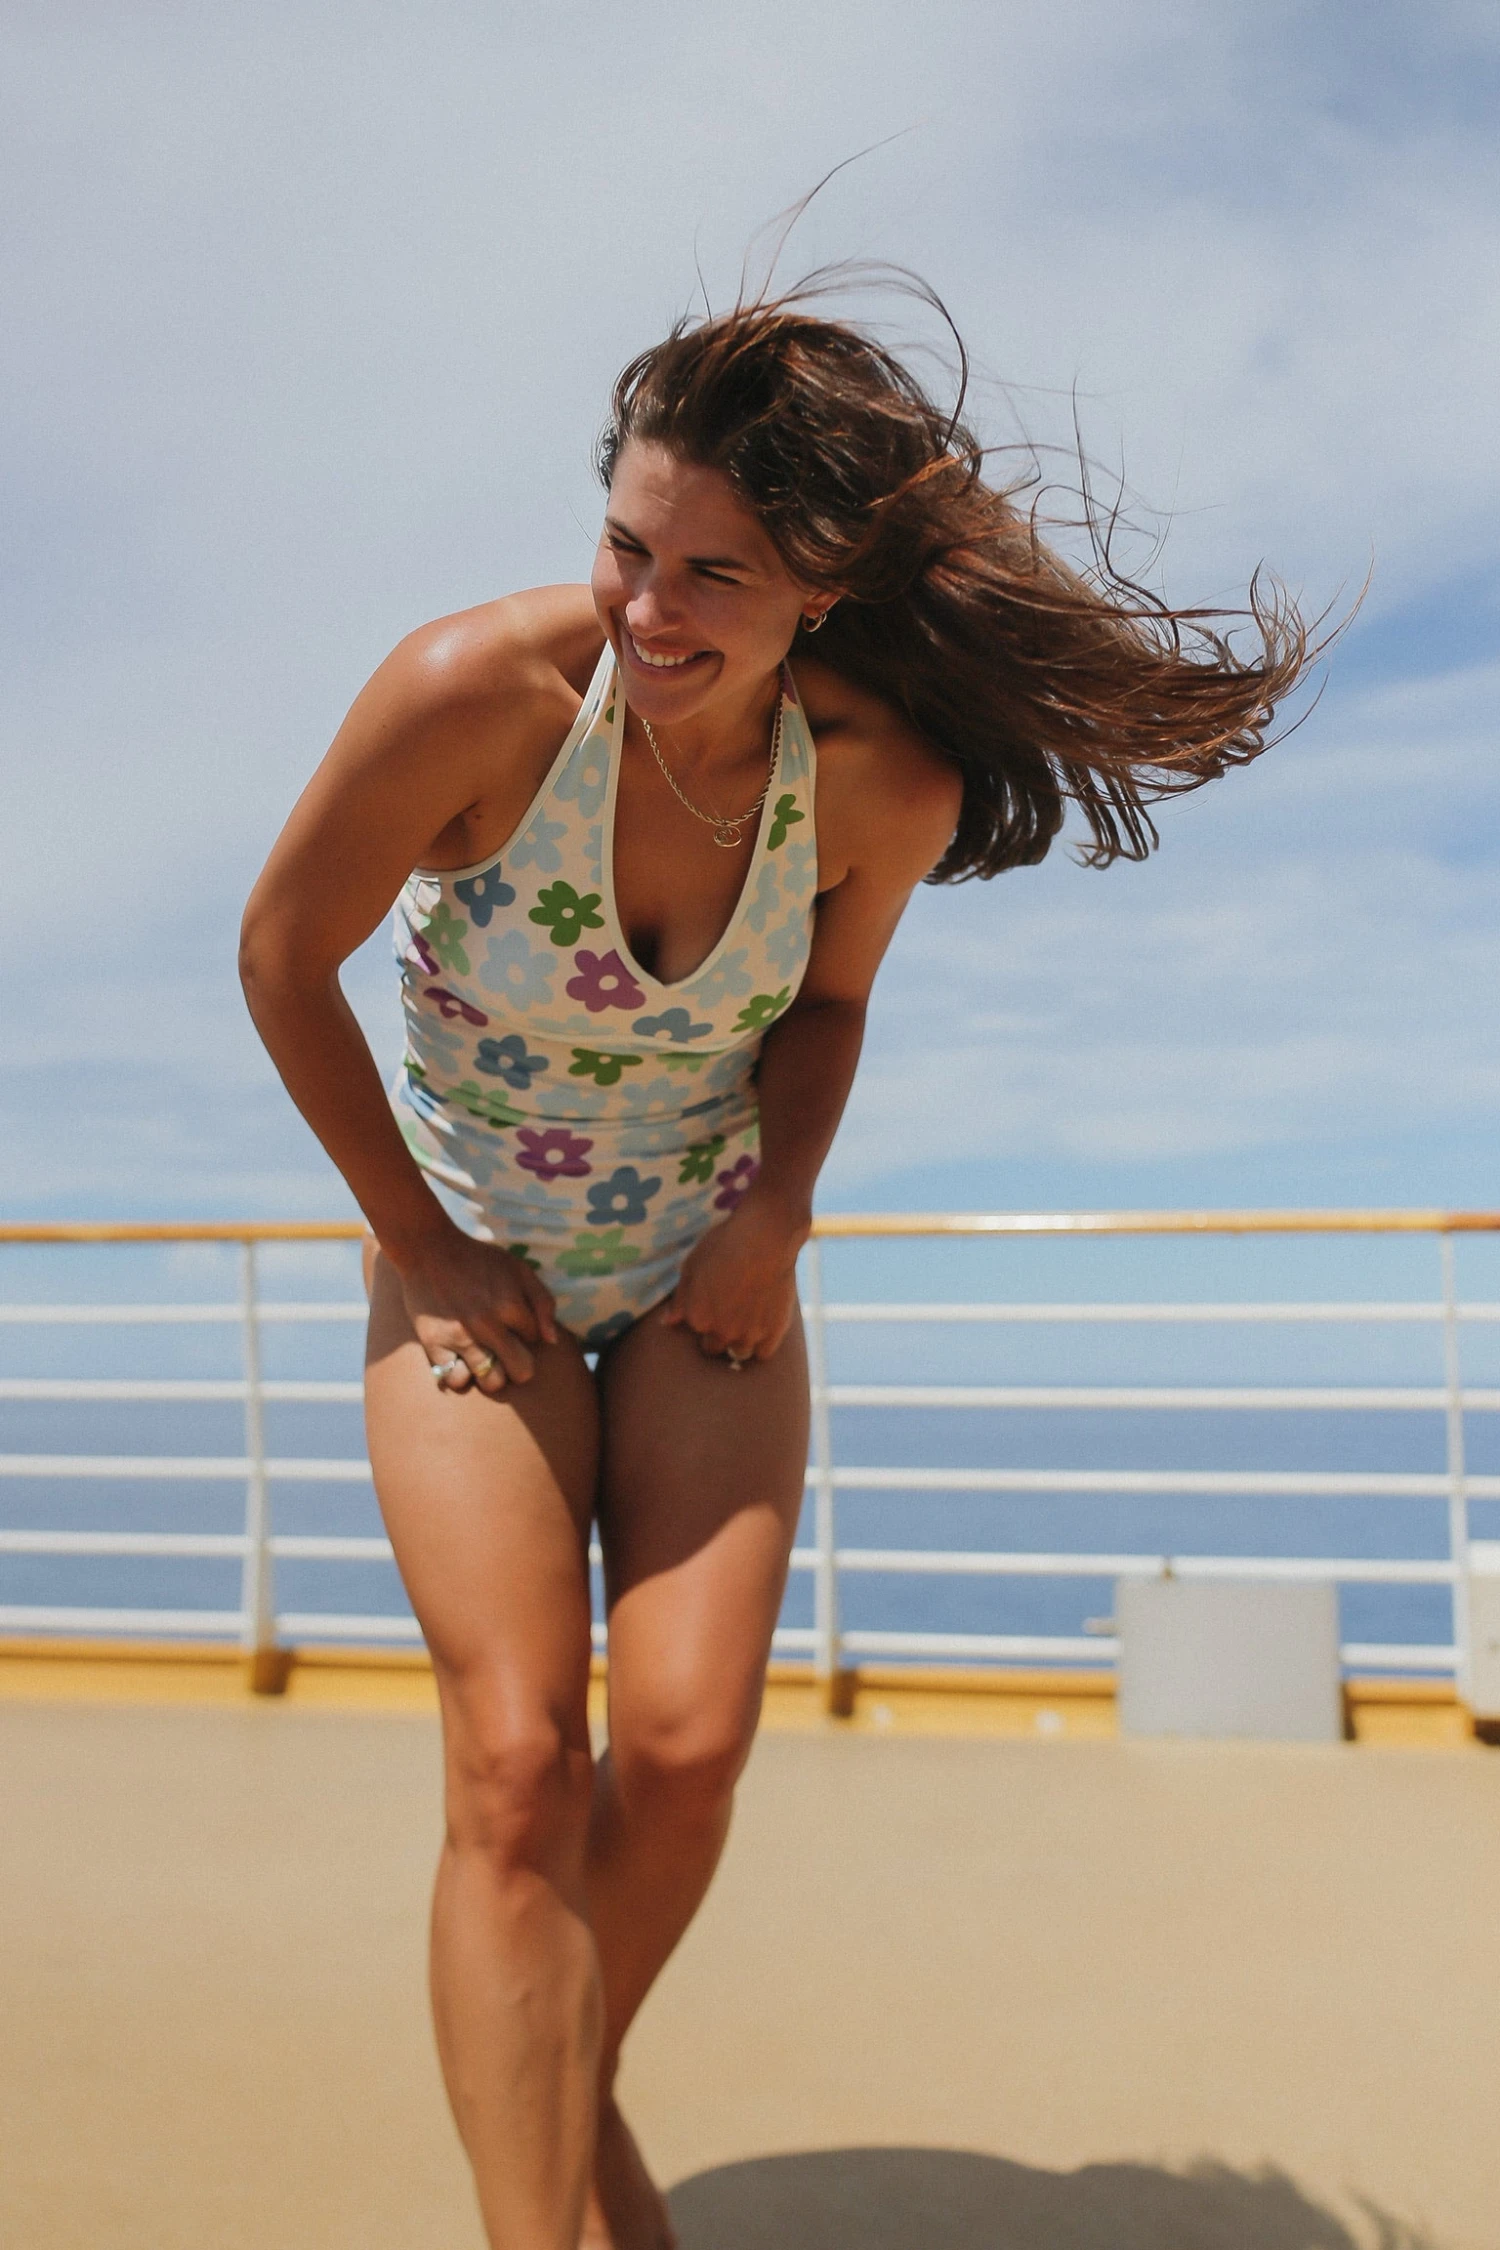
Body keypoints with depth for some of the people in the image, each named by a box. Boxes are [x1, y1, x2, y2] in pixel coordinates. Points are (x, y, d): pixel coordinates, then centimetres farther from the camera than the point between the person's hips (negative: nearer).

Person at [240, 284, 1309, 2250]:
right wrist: (417, 1241, -7)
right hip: (476, 1272, -1)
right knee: (518, 1762, -14)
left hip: (708, 1280, 2)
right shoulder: (477, 692, -26)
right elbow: (285, 949, -10)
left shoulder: (889, 781, -17)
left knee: (686, 1748, -6)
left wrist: (780, 1209, -8)